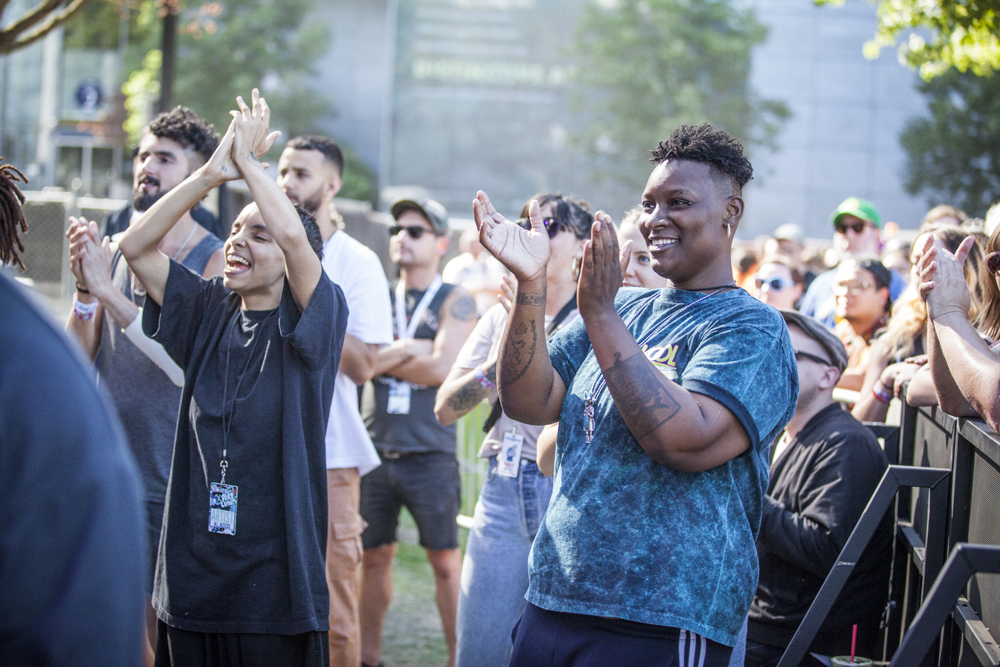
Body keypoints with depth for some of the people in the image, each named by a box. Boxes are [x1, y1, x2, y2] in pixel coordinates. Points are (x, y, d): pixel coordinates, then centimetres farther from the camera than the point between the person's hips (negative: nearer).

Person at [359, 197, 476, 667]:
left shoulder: (455, 301, 1)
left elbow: (443, 368, -12)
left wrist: (383, 359, -7)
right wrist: (408, 350, -11)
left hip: (429, 452, -4)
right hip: (376, 447, 4)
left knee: (445, 560, 0)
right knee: (373, 556, 9)